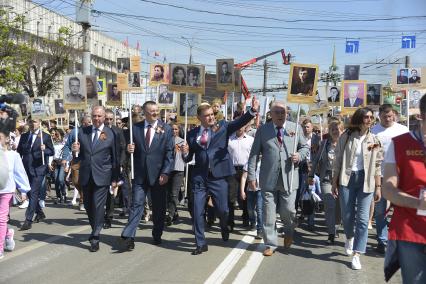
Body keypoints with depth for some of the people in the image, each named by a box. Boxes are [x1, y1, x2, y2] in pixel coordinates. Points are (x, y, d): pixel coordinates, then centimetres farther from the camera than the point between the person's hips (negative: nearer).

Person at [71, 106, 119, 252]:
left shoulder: (111, 134, -4)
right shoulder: (82, 132, 5)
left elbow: (115, 158, -1)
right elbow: (79, 156, 9)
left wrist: (115, 178, -1)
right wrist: (76, 150, -15)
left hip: (102, 176, -4)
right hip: (86, 176, 4)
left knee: (98, 206, -7)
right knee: (88, 206, 14)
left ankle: (95, 238, -1)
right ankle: (95, 230, 34)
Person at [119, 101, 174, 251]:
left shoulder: (166, 129, 0)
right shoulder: (135, 128, 4)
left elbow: (169, 153, -4)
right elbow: (133, 150, 11)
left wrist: (165, 173, -12)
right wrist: (129, 149, -13)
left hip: (158, 175, 0)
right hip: (139, 174, 0)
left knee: (159, 207, 9)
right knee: (136, 204, -4)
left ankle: (157, 236, 23)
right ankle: (128, 236, -5)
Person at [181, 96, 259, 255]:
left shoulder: (222, 127, 3)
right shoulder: (192, 134, 6)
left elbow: (240, 122, -13)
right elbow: (188, 158, 11)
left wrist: (253, 111, -30)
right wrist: (185, 153, -12)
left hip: (218, 176, -1)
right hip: (199, 177, 1)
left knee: (222, 210, 5)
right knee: (197, 212, 2)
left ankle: (224, 227, 39)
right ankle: (201, 244, 16)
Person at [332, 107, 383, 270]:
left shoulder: (374, 140, 4)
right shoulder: (346, 137, 1)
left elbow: (378, 165, 5)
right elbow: (337, 161, 4)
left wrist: (378, 187, 0)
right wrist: (334, 183, 1)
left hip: (366, 181, 0)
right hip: (347, 179, 0)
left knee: (363, 218, -5)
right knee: (347, 216, 8)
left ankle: (356, 255, 1)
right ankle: (349, 238, 40)